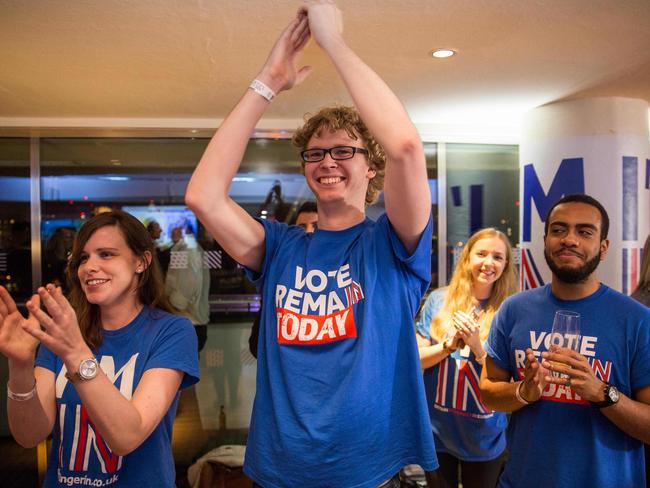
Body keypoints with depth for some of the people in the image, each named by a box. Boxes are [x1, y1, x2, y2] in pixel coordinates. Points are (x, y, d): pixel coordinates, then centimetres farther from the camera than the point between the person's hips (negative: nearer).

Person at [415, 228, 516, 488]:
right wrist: (449, 344, -23)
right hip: (437, 430, 1)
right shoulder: (438, 300, -6)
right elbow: (416, 358, -6)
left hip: (484, 437, -1)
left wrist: (477, 346, -26)